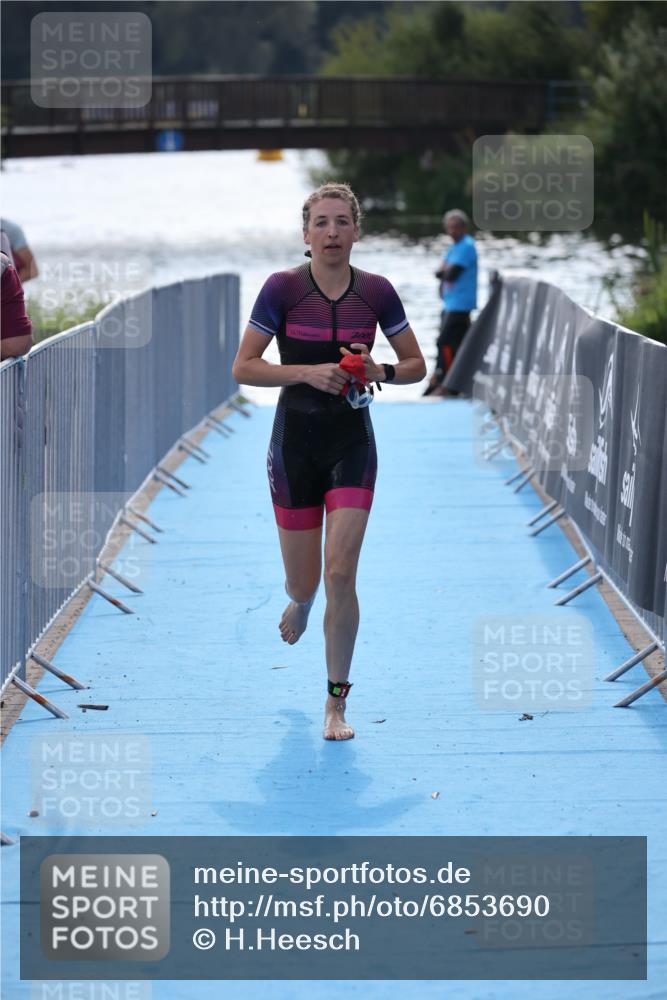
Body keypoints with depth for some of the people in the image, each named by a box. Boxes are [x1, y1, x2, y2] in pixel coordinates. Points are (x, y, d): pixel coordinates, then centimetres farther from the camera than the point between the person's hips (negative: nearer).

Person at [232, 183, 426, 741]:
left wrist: (380, 372, -14)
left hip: (352, 442, 0)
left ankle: (337, 701, 1)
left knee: (341, 573, -12)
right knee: (304, 582, 6)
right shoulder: (283, 288, -9)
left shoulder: (376, 292, -2)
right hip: (295, 439, 0)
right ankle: (299, 601, 47)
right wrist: (307, 371, -20)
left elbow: (416, 365, 7)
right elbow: (243, 368, -7)